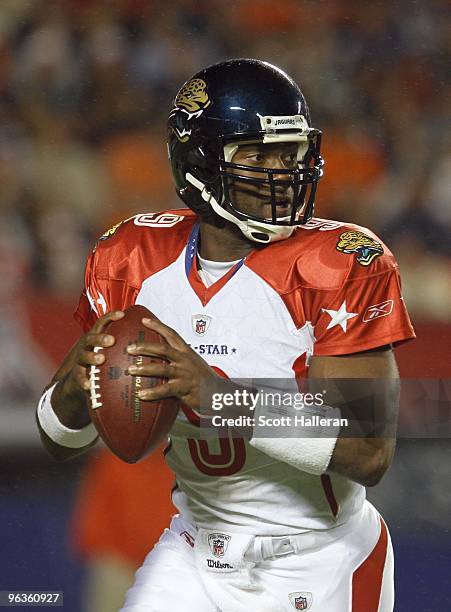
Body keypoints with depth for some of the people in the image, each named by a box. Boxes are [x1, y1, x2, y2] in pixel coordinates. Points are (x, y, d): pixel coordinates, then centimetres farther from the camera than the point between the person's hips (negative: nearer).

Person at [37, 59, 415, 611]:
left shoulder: (339, 266, -18)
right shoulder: (134, 259, -4)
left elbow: (370, 453, -26)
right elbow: (60, 441, 2)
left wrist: (220, 395, -36)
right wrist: (76, 384, -23)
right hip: (197, 555, 3)